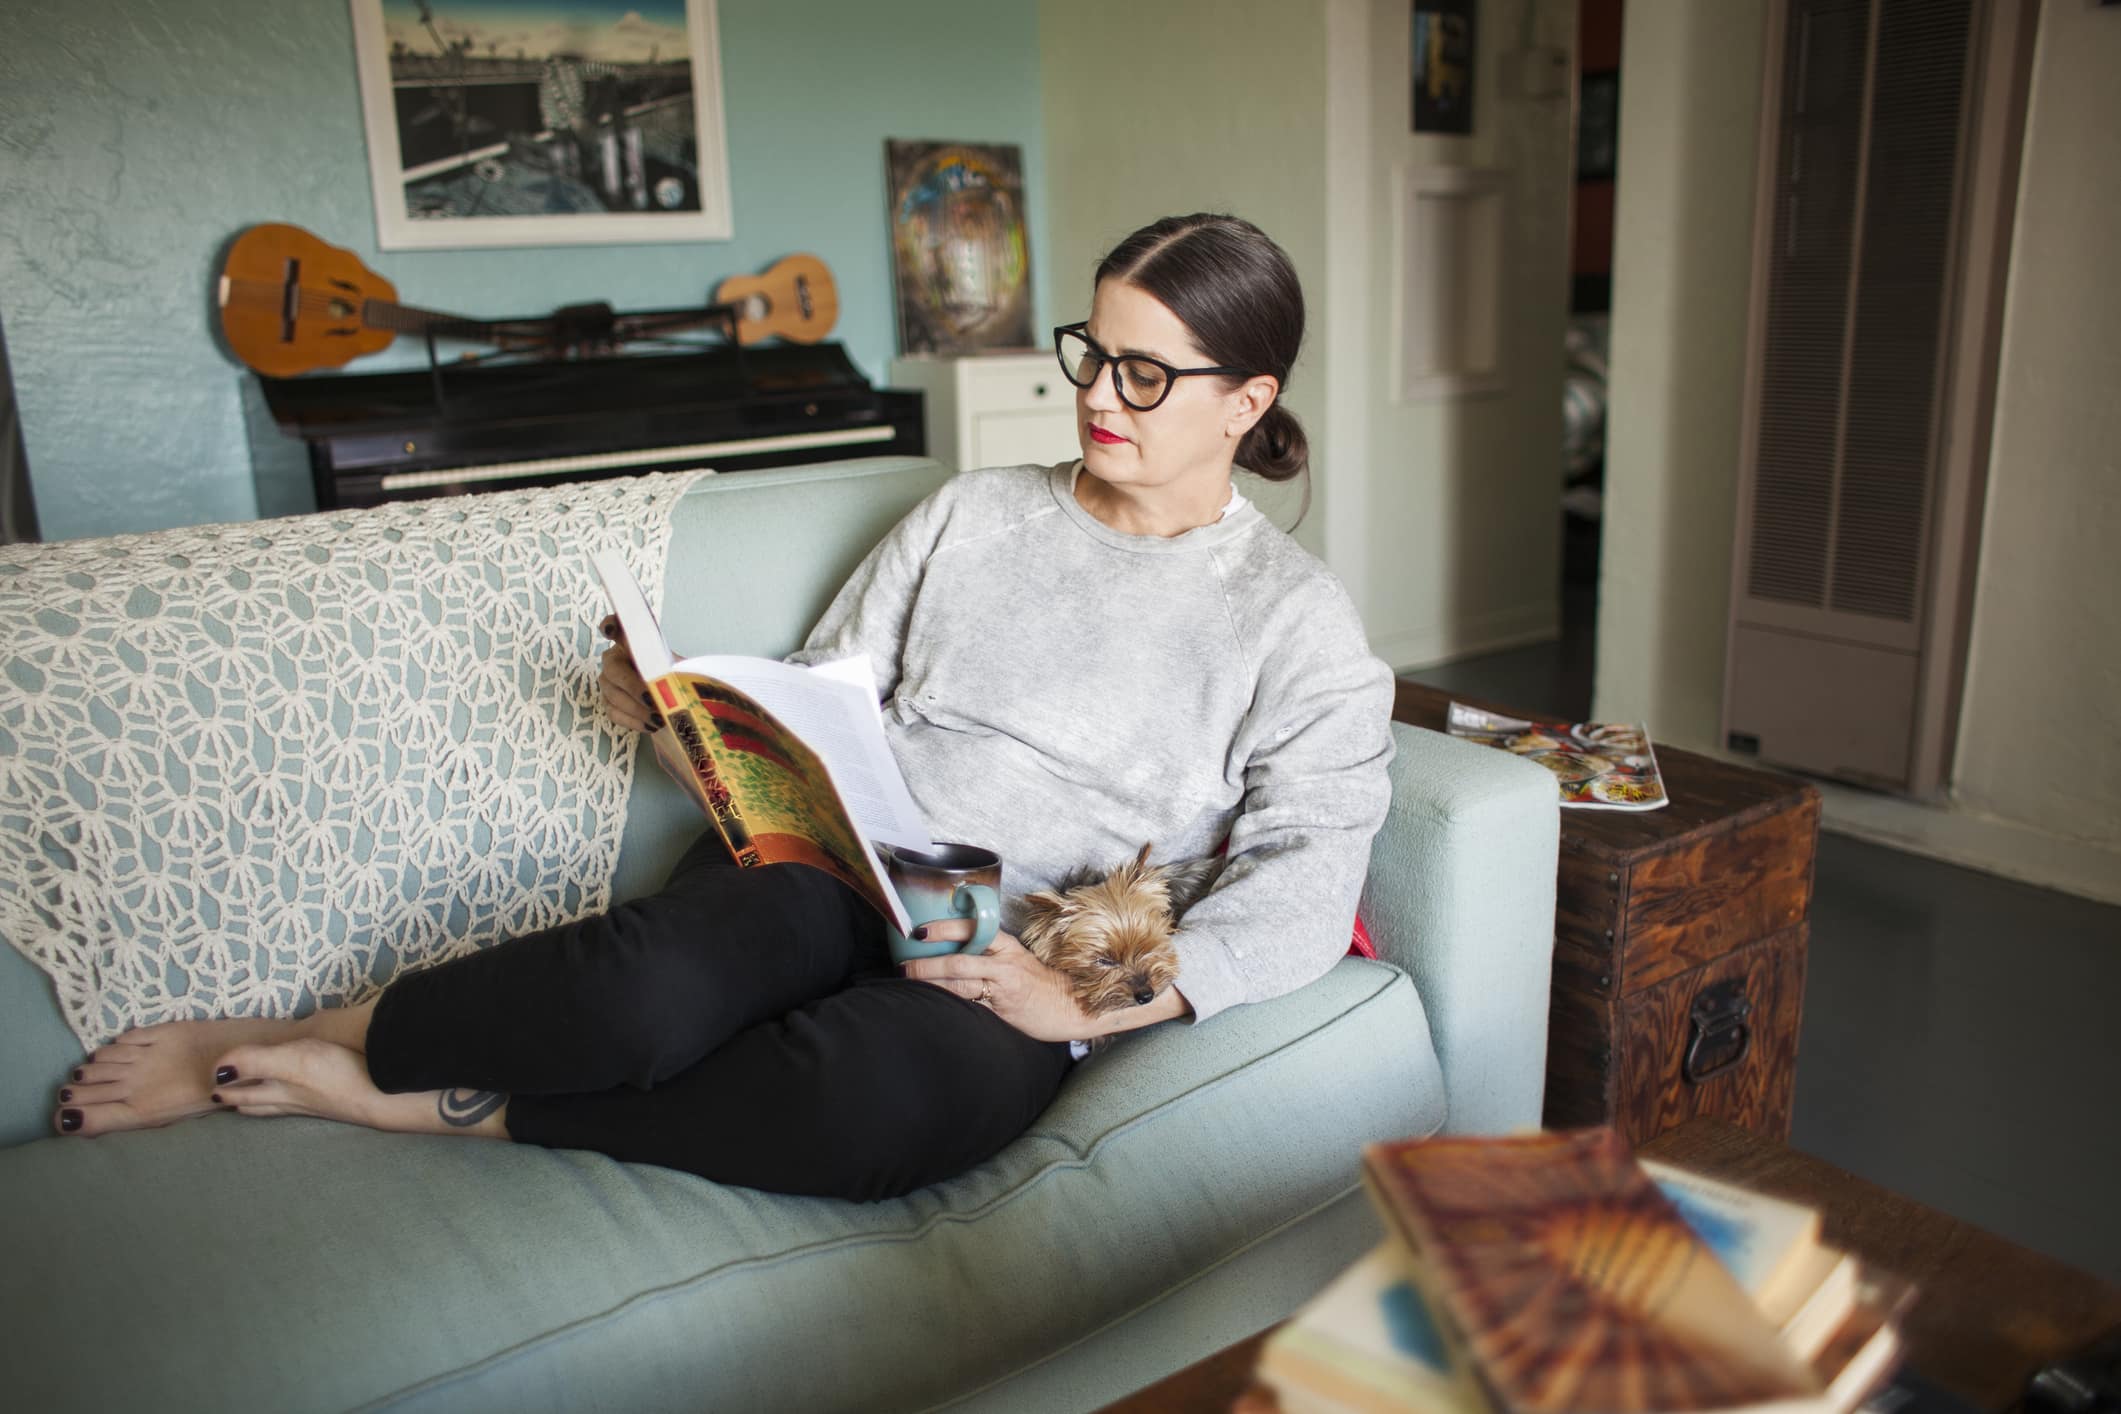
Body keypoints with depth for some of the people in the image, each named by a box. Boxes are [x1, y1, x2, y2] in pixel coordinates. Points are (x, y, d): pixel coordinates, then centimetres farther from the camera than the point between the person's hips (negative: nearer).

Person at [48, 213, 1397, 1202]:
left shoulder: (1298, 618, 5)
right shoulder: (972, 515, 14)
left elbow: (1307, 885, -5)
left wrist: (1087, 1004, -17)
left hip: (1015, 966, -2)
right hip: (837, 864, 2)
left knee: (892, 1094, -38)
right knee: (651, 986, -33)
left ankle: (434, 1107, -17)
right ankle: (272, 1039, -5)